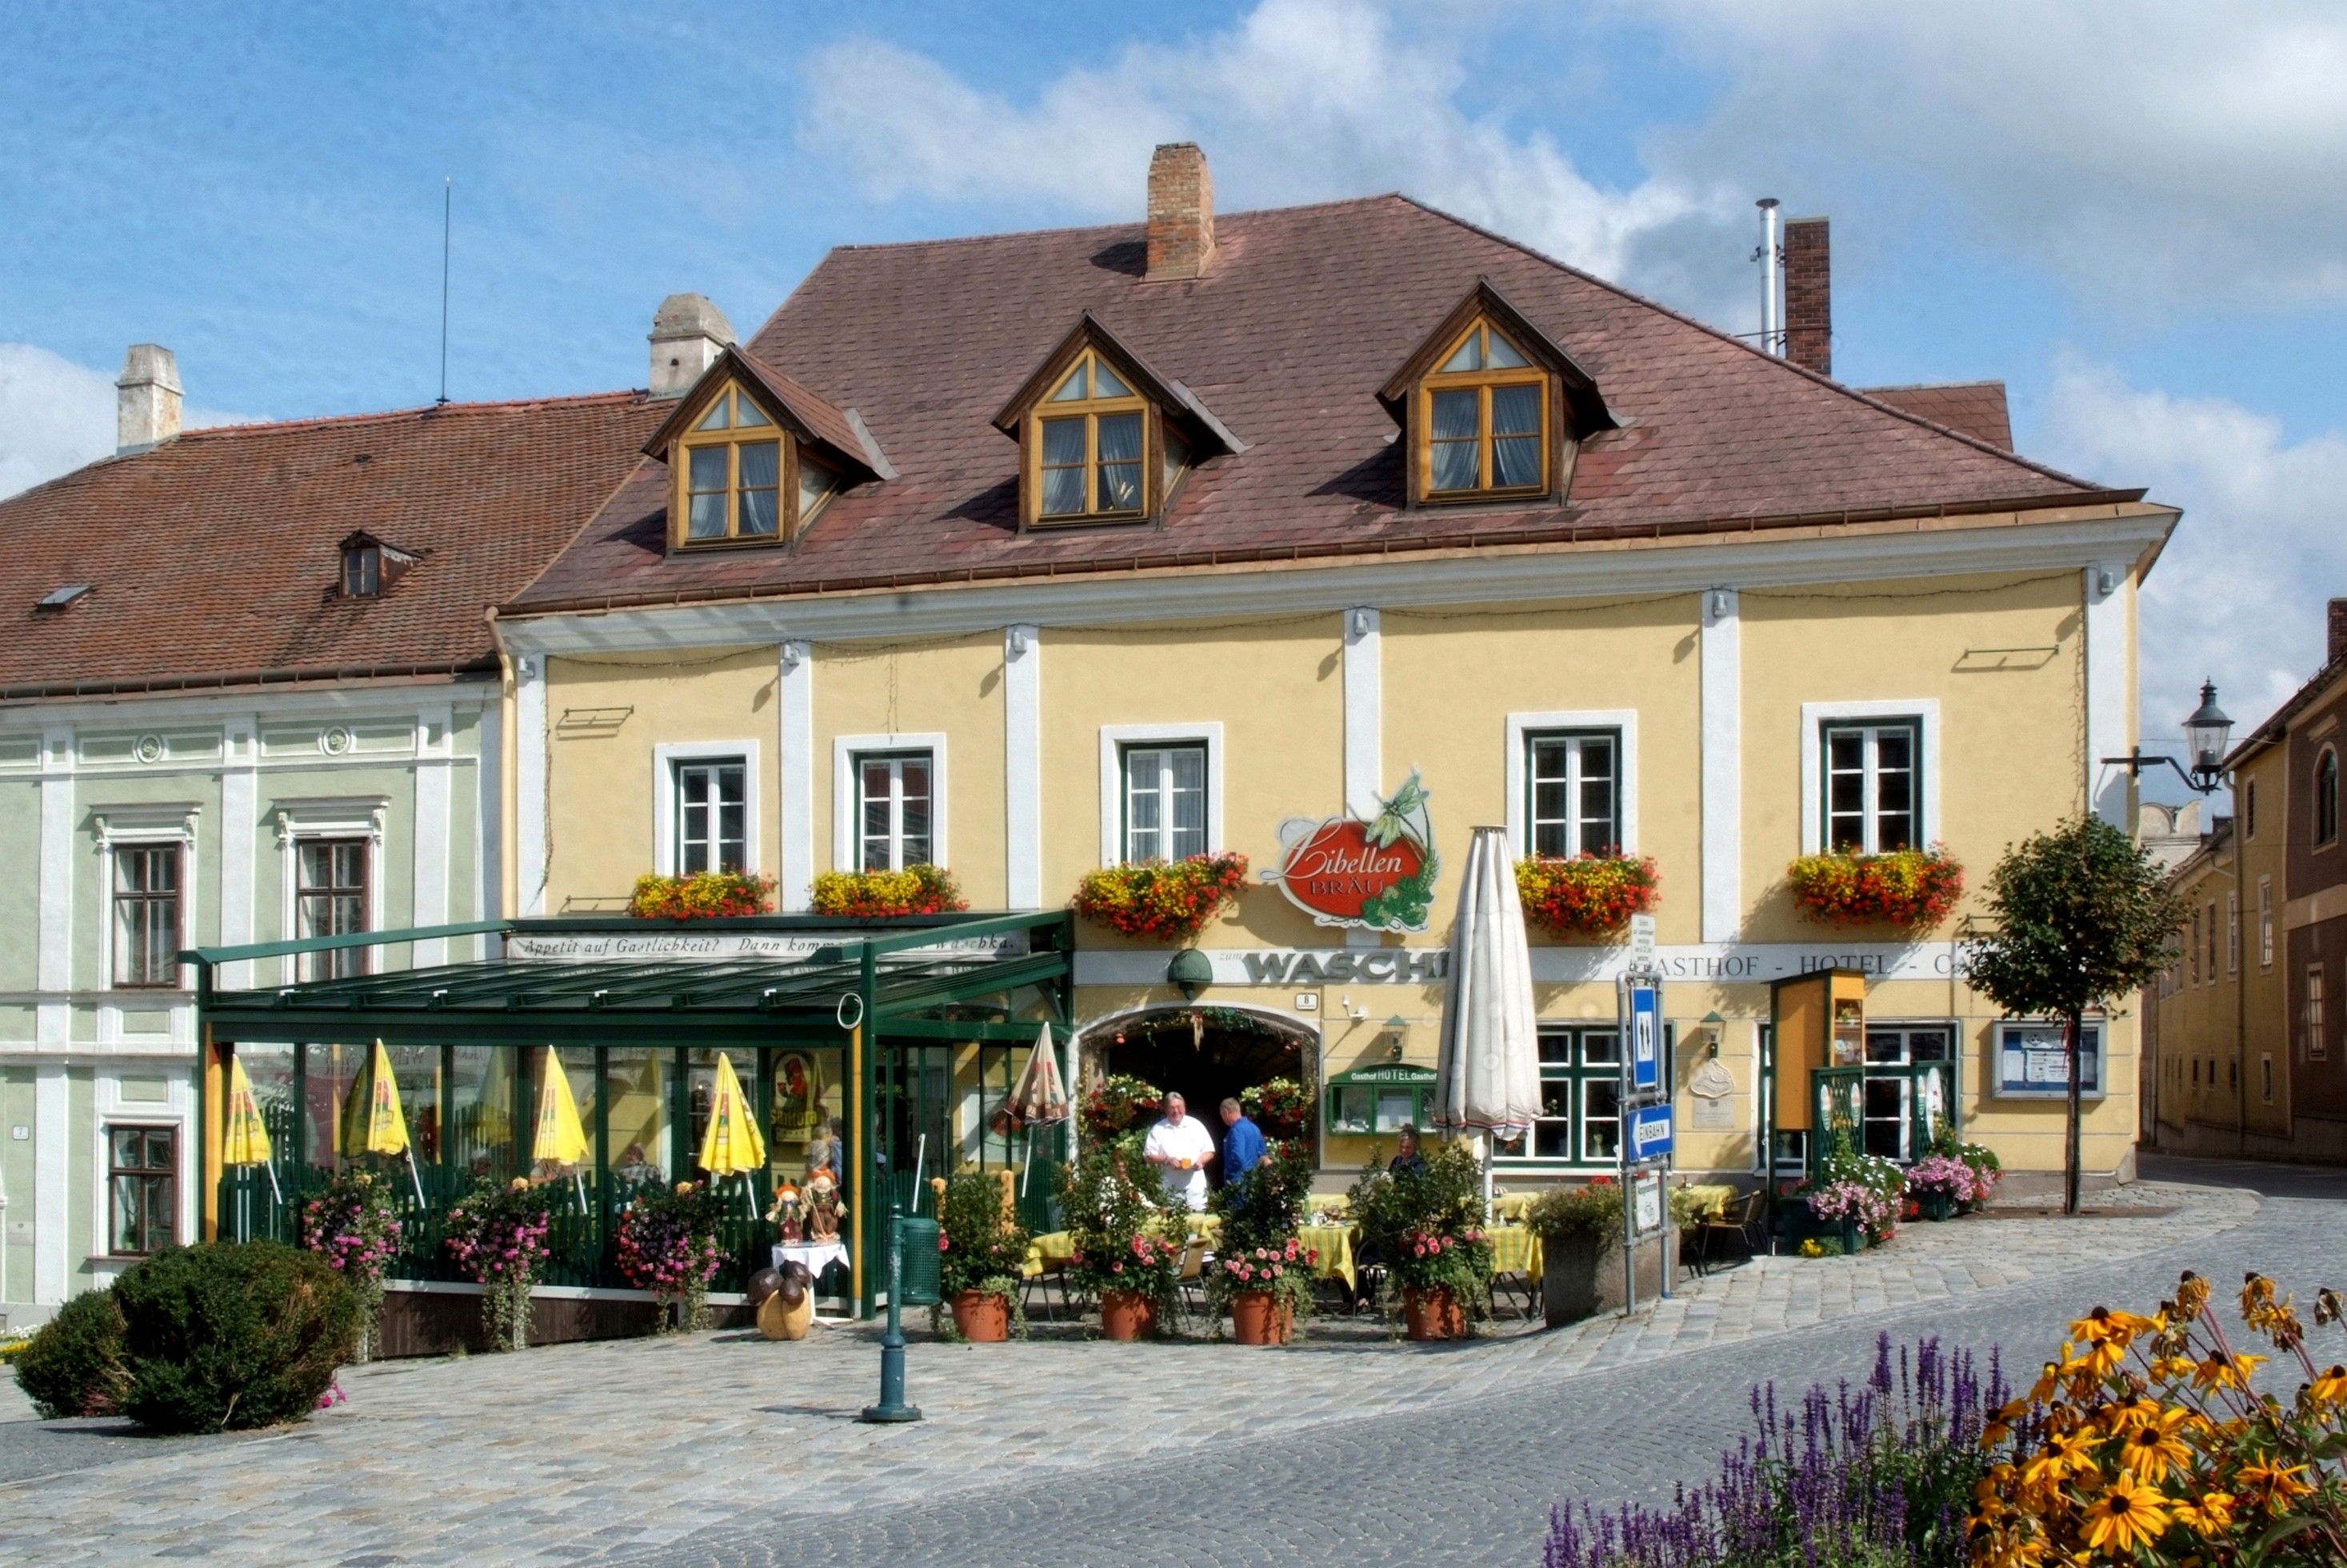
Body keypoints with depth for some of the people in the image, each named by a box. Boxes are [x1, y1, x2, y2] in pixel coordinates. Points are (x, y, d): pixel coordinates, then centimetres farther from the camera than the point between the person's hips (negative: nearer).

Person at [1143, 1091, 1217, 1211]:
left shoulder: (1196, 1125, 8)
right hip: (1170, 1188, -1)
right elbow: (1148, 1155, 2)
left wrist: (1201, 1161, -11)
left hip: (1195, 1186, 1)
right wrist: (1167, 1160, -14)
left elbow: (1209, 1151, 11)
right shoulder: (1158, 1129, 5)